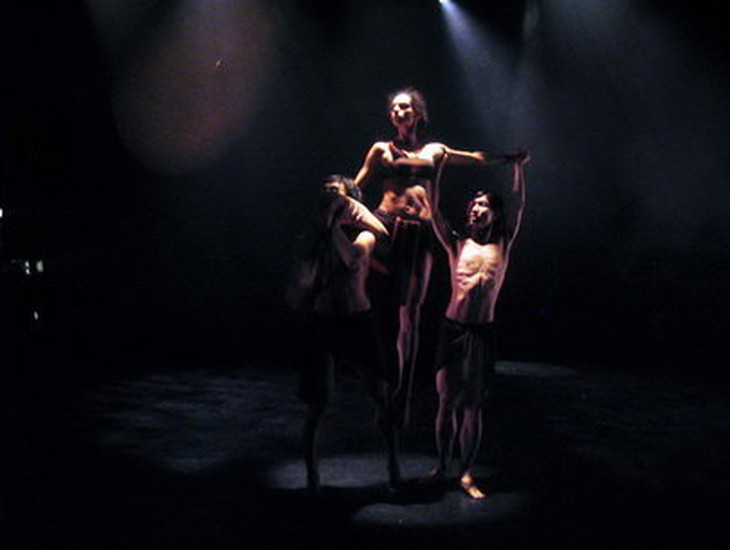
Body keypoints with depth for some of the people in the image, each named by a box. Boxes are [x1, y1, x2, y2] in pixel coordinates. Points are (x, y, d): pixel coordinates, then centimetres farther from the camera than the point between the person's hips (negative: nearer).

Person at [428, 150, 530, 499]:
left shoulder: (502, 246, 9)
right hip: (453, 328, 0)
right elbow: (435, 211, 0)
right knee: (447, 401, 5)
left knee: (473, 405, 4)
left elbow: (517, 207, 4)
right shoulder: (457, 245, 7)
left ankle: (466, 474, 14)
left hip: (483, 332, 0)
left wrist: (518, 168, 2)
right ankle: (442, 467, 20)